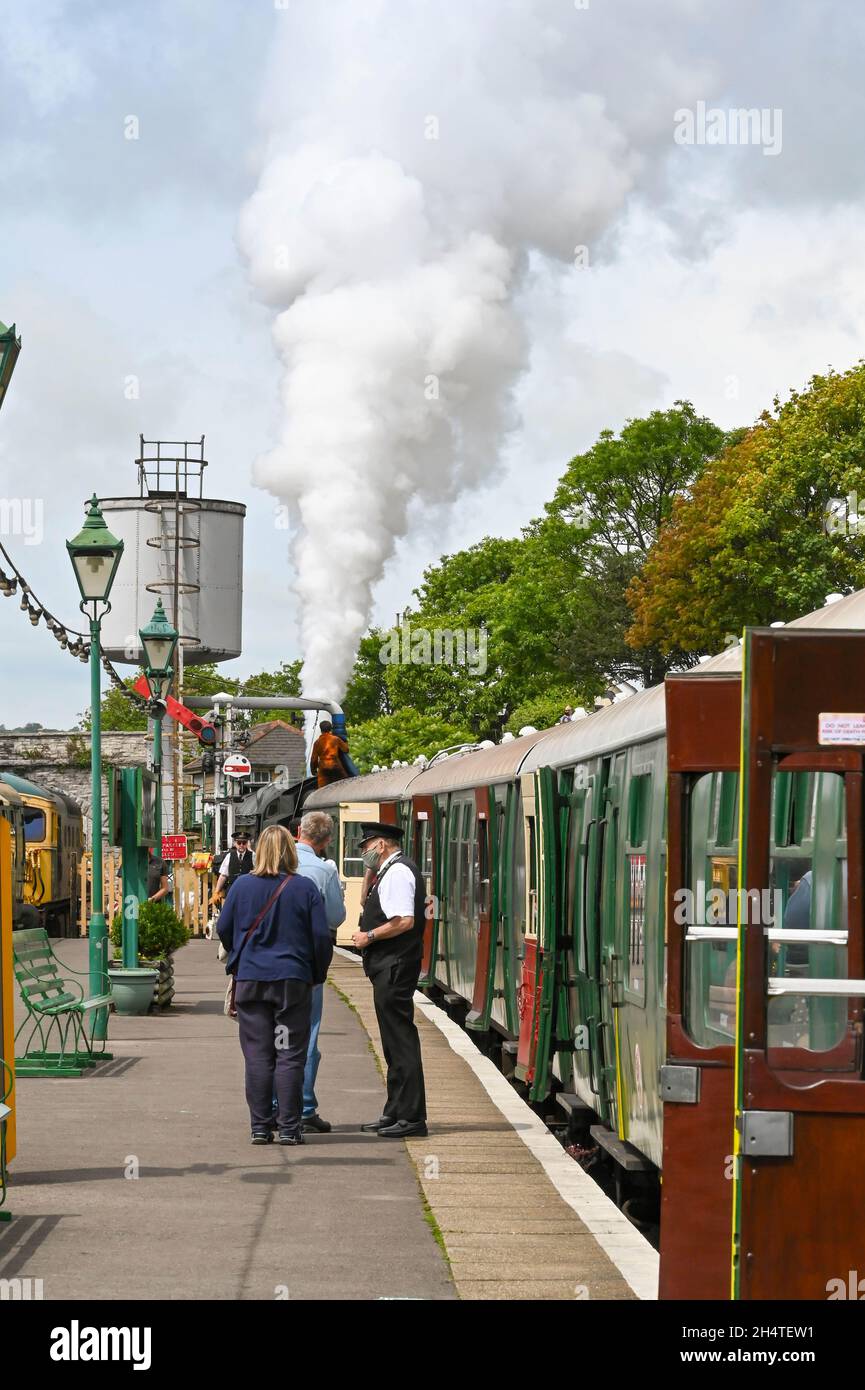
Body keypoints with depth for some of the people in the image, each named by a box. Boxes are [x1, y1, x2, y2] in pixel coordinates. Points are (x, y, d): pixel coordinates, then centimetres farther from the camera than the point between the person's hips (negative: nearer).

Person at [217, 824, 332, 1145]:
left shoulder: (242, 885, -1)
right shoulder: (305, 888, -4)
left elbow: (224, 929, 6)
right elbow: (321, 937, -3)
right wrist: (318, 974, 11)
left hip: (250, 979, 1)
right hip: (293, 980, -1)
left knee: (257, 1055, 5)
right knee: (290, 1055, 3)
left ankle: (260, 1127, 5)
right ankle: (288, 1127, 2)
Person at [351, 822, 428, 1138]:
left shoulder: (397, 872, -14)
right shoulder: (389, 872, 19)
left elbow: (404, 921, -24)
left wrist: (369, 936, -14)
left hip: (394, 969, -11)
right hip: (389, 968, 11)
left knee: (400, 1041, -9)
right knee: (396, 1043, 15)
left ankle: (410, 1117, -9)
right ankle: (396, 1113, 22)